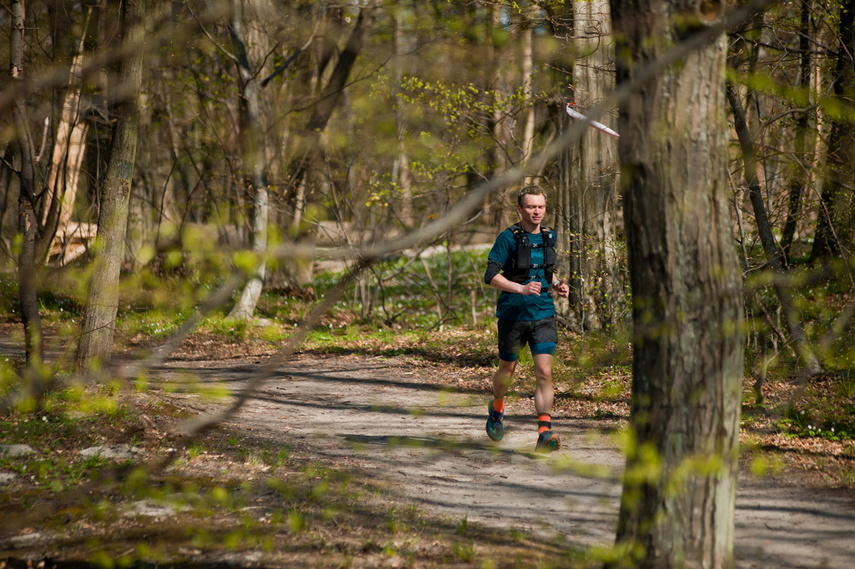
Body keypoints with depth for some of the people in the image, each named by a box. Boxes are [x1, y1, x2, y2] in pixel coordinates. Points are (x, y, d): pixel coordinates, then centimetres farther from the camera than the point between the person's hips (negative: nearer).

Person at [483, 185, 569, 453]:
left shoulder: (548, 237, 9)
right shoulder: (508, 238, -9)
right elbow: (490, 275, -14)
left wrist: (557, 285, 5)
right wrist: (521, 289, -26)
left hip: (543, 315, 3)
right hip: (513, 314, -3)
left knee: (544, 372, -11)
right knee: (507, 371, 13)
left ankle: (545, 433, -14)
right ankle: (496, 409, 44)